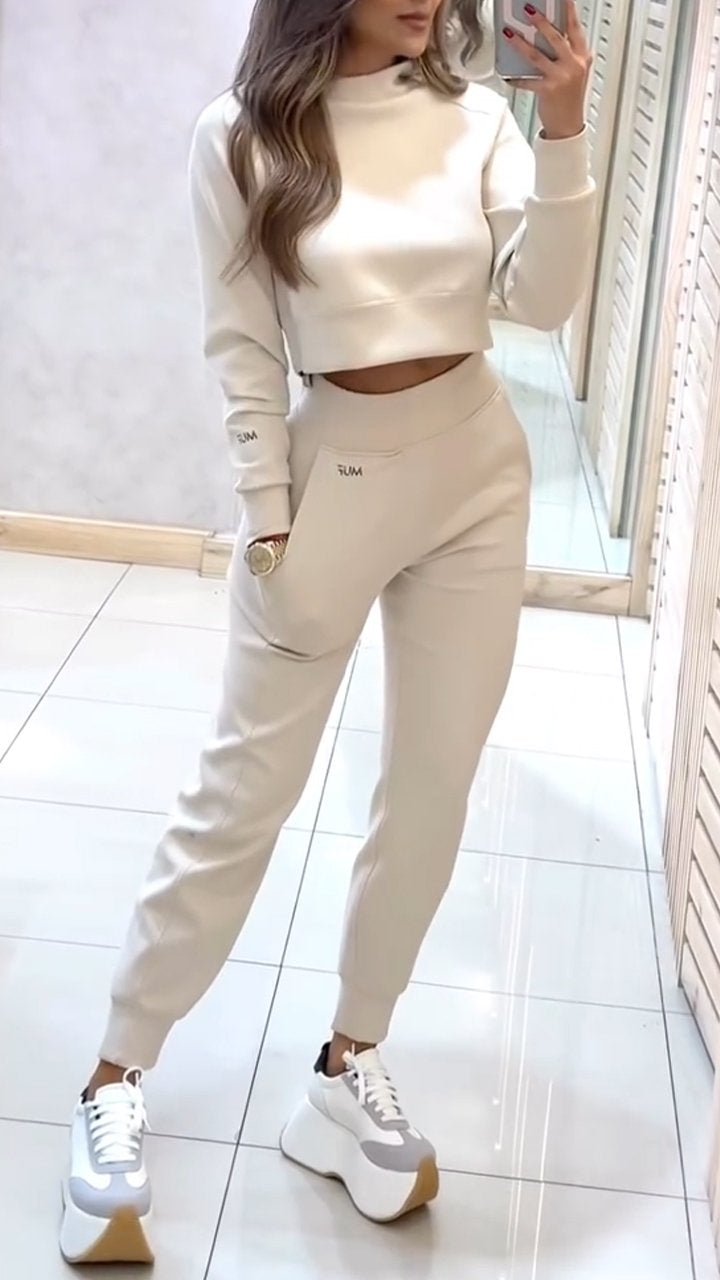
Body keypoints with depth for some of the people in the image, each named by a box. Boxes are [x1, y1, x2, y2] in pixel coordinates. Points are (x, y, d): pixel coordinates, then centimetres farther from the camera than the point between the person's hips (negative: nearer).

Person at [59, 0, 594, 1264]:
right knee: (242, 791, 1)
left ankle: (351, 1059, 26)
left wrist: (564, 132, -19)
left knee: (432, 792, 9)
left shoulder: (476, 119, 0)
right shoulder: (242, 135, -7)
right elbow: (242, 351, -6)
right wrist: (268, 524, -8)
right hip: (334, 472, -3)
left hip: (477, 471, 4)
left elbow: (541, 297, -7)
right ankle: (116, 1078, 16)